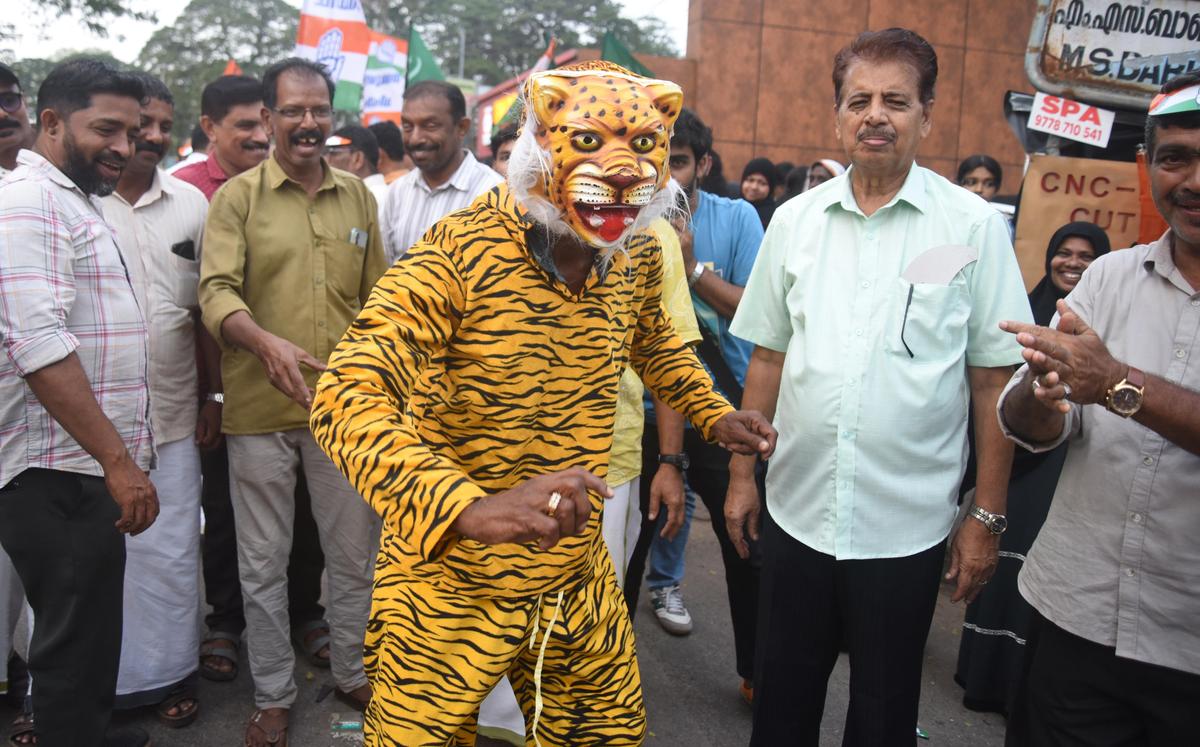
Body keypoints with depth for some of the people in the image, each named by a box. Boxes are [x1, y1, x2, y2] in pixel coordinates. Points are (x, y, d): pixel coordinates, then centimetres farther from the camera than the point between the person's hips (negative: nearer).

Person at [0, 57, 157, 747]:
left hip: (88, 472, 9)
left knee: (92, 641, 19)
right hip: (57, 479, -9)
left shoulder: (79, 201, 19)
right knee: (76, 648, 1)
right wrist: (118, 462, -21)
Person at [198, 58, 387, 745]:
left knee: (356, 554, 13)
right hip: (259, 410, -2)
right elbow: (217, 290, -12)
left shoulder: (359, 196, 8)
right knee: (263, 562, 11)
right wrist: (266, 341, -31)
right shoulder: (237, 197, -2)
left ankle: (353, 673, 35)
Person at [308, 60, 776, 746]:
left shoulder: (640, 258, -4)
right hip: (451, 588, -5)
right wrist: (471, 509, -48)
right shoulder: (460, 256, -23)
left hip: (578, 580, 6)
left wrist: (714, 414, 10)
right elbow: (347, 397, -34)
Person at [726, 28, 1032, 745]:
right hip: (796, 512, 3)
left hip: (906, 528, -2)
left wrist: (988, 516, -4)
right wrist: (742, 474, 8)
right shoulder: (795, 219, 3)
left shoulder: (974, 227, -5)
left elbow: (994, 382, -3)